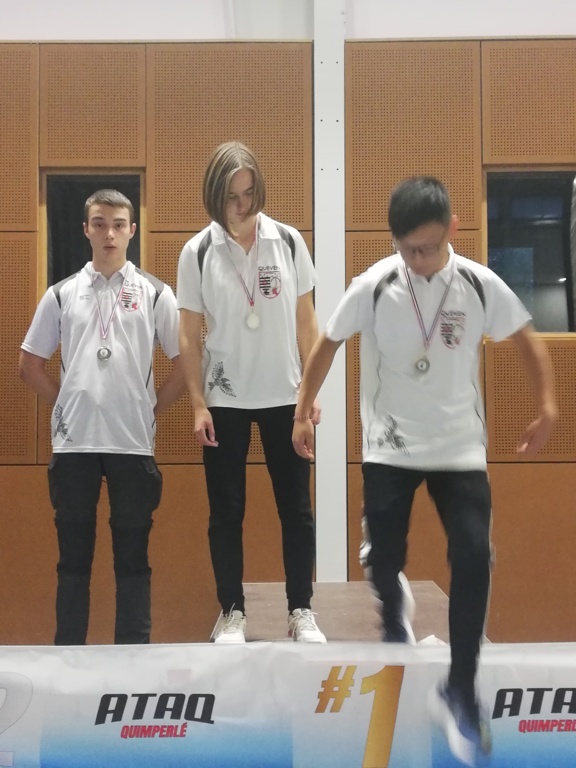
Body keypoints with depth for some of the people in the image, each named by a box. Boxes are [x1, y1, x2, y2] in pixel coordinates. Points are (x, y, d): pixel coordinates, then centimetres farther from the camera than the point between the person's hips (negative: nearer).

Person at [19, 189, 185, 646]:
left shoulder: (155, 293, 3)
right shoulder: (61, 295, 7)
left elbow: (184, 362, 3)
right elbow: (30, 363, 12)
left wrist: (152, 410, 1)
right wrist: (66, 403, 5)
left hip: (133, 443, -1)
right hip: (74, 443, 1)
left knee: (133, 556, 6)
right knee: (74, 555, 9)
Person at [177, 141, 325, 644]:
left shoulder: (289, 242, -2)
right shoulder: (197, 252, -5)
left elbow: (306, 321, 3)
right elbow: (189, 335, -2)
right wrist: (198, 404, -6)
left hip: (284, 396, 1)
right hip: (224, 400, -1)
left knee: (296, 507, 6)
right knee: (226, 511, 6)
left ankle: (302, 611, 17)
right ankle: (232, 612, 18)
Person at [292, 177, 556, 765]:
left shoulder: (481, 285, -10)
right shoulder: (373, 286, -12)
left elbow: (527, 340, 6)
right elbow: (327, 345, 1)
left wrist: (546, 408, 0)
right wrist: (303, 413, 4)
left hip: (460, 448, 1)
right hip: (389, 448, 0)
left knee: (473, 560, -11)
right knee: (385, 558, 3)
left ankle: (459, 693, 1)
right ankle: (393, 625, 40)